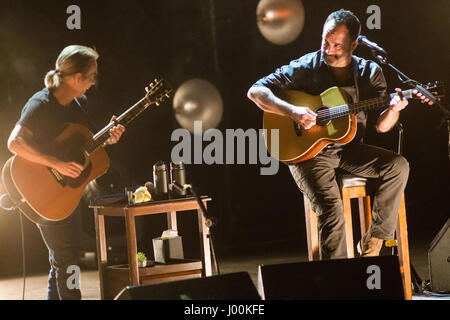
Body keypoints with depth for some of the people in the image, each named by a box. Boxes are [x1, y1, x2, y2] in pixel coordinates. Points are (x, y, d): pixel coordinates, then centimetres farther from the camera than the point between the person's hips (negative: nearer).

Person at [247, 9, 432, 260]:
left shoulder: (369, 72, 3)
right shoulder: (306, 68, -6)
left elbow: (381, 126, 2)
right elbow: (255, 91, -10)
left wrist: (393, 110, -21)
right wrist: (292, 111, -24)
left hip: (349, 149, 4)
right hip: (308, 152, -4)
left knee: (398, 166, -19)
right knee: (331, 208, -26)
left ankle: (373, 241, -9)